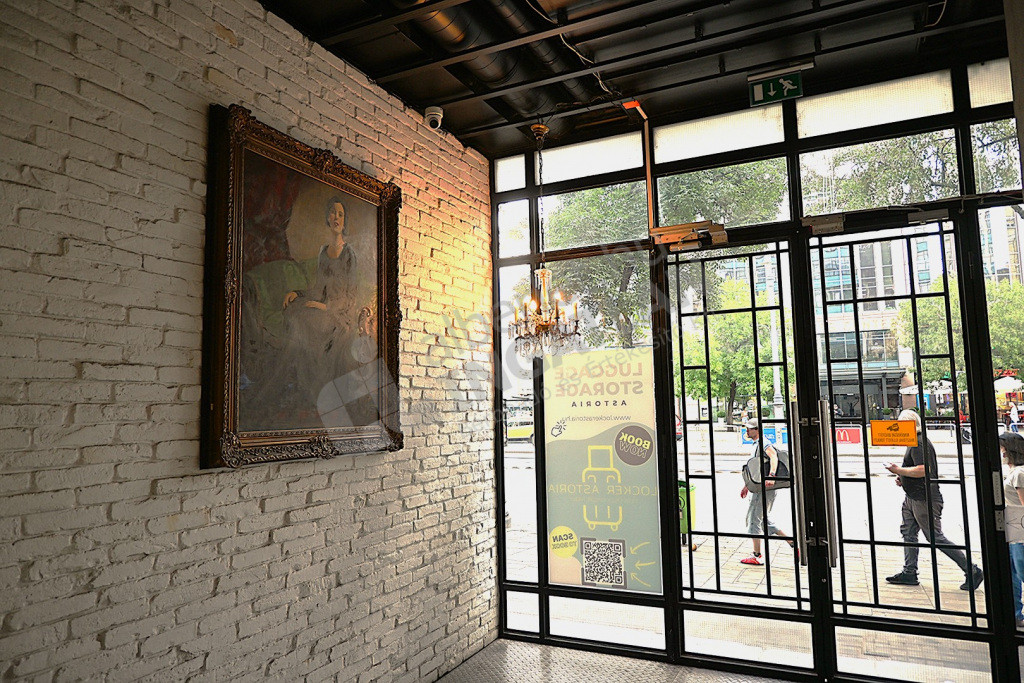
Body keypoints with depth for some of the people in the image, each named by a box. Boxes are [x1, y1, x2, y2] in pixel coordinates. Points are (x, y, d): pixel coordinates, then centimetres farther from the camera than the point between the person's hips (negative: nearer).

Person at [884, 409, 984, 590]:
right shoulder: (915, 442, 15)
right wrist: (903, 478, 14)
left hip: (925, 499, -11)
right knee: (908, 532, 11)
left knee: (936, 538, -3)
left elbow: (923, 470, -29)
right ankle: (909, 573, 17)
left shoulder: (919, 444, -19)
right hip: (912, 497, 11)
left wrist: (899, 470, -21)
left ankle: (972, 571, 8)